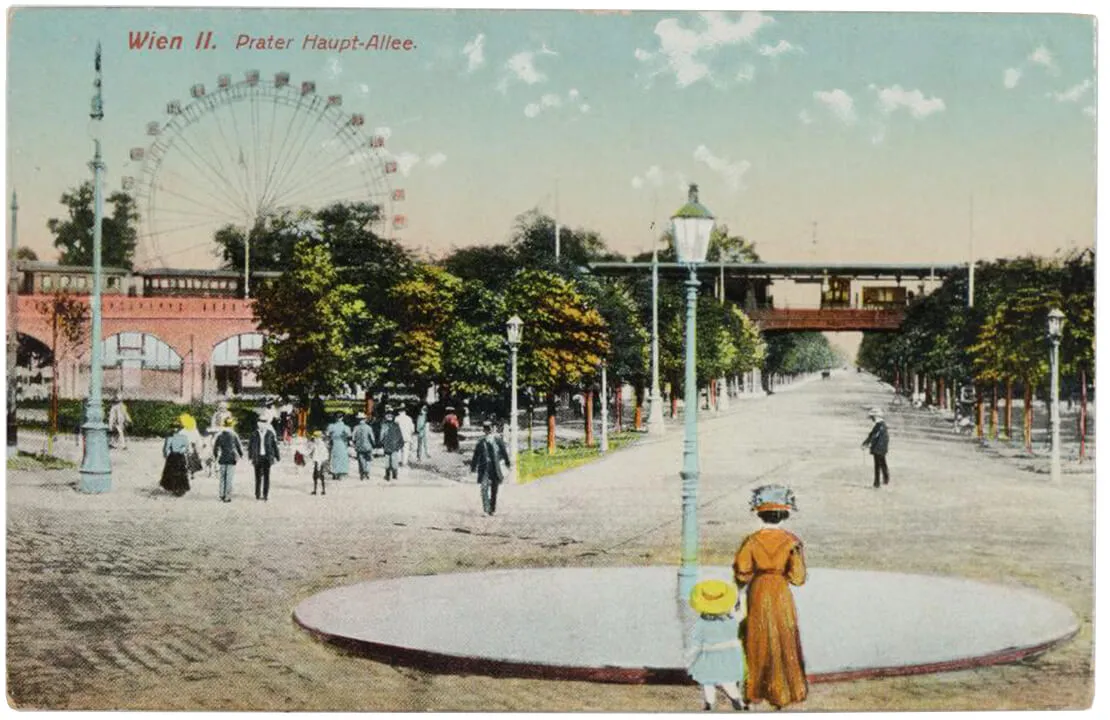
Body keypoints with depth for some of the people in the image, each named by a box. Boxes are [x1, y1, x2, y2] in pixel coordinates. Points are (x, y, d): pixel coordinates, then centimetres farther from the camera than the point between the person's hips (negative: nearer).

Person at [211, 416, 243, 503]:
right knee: (229, 478, 0)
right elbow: (239, 446, -3)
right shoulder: (234, 435, -8)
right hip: (231, 459, -3)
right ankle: (227, 496, -2)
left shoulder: (219, 435, -1)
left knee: (222, 478, 15)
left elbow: (215, 446, 5)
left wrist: (215, 456, 20)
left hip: (222, 459, 3)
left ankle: (222, 495, 20)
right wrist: (240, 454, 15)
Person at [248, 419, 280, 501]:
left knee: (266, 476, 0)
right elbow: (250, 446, 7)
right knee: (258, 477, 3)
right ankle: (257, 494, 10)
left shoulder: (270, 434, 2)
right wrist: (251, 457, 1)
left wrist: (276, 457, 3)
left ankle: (265, 494, 4)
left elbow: (274, 446, 5)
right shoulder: (254, 434, 3)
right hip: (257, 458, 0)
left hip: (267, 458, 0)